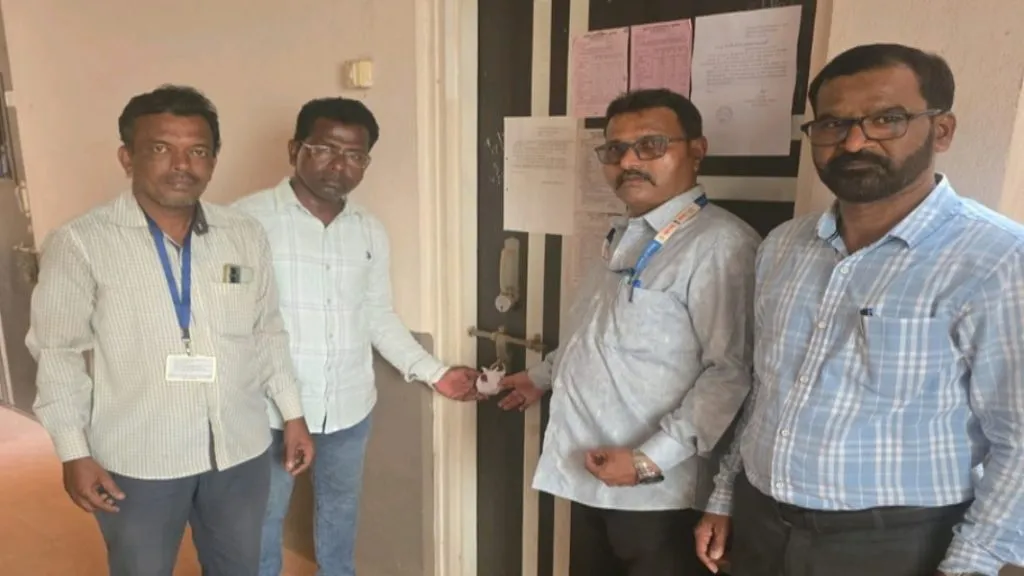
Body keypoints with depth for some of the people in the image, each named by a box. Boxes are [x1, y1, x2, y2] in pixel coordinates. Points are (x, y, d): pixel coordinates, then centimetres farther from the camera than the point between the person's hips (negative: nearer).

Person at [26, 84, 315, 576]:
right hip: (136, 460, -2)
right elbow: (59, 352, -6)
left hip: (241, 450, 3)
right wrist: (74, 453, -7)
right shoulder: (80, 243, -12)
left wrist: (293, 414, 6)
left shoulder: (246, 236, -2)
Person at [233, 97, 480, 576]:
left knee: (340, 515, 24)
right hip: (268, 409, -4)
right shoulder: (249, 218, -13)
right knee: (261, 524, 17)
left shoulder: (371, 231, 2)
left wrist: (435, 372, 2)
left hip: (349, 408, 4)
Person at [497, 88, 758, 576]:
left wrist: (652, 459, -24)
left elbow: (732, 372, -24)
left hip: (657, 492, -8)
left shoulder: (719, 243, -20)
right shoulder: (624, 237, 11)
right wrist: (544, 376, 29)